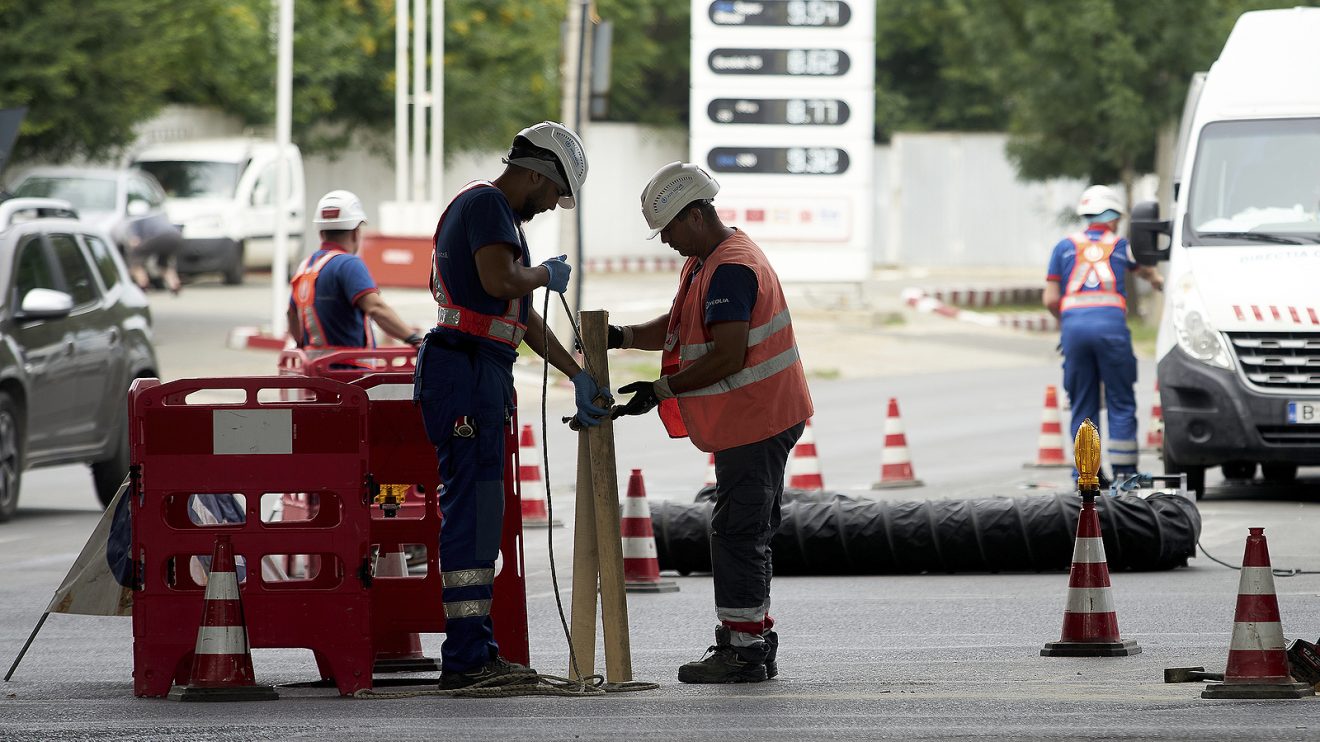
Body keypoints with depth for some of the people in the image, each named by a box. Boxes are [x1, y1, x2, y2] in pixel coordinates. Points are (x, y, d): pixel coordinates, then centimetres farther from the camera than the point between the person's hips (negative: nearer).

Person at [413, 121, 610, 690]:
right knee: (473, 510, -12)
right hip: (466, 371, -11)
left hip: (482, 378, 11)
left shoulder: (494, 211, 24)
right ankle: (466, 658, -14)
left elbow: (525, 317, 26)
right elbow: (500, 281, -26)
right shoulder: (487, 204, -9)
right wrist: (545, 273, -6)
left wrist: (578, 376, 24)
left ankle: (477, 651, 16)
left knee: (477, 514, 12)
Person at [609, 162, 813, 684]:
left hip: (755, 422, -11)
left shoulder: (732, 269, -20)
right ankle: (755, 642, 22)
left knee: (737, 532, -9)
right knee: (747, 532, 15)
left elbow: (727, 357, -26)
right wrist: (621, 337, 5)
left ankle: (741, 649, -7)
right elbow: (677, 327, 22)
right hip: (749, 421, 11)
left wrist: (661, 391, -22)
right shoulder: (703, 263, 15)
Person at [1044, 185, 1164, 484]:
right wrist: (1160, 283, 63)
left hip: (1073, 324, 1)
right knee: (1120, 402, 6)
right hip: (1111, 323, -1)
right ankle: (1123, 470, 2)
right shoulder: (1121, 246, 18)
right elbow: (1148, 272, 40)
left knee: (1082, 404, 9)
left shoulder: (1064, 247, 17)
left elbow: (1051, 300, 10)